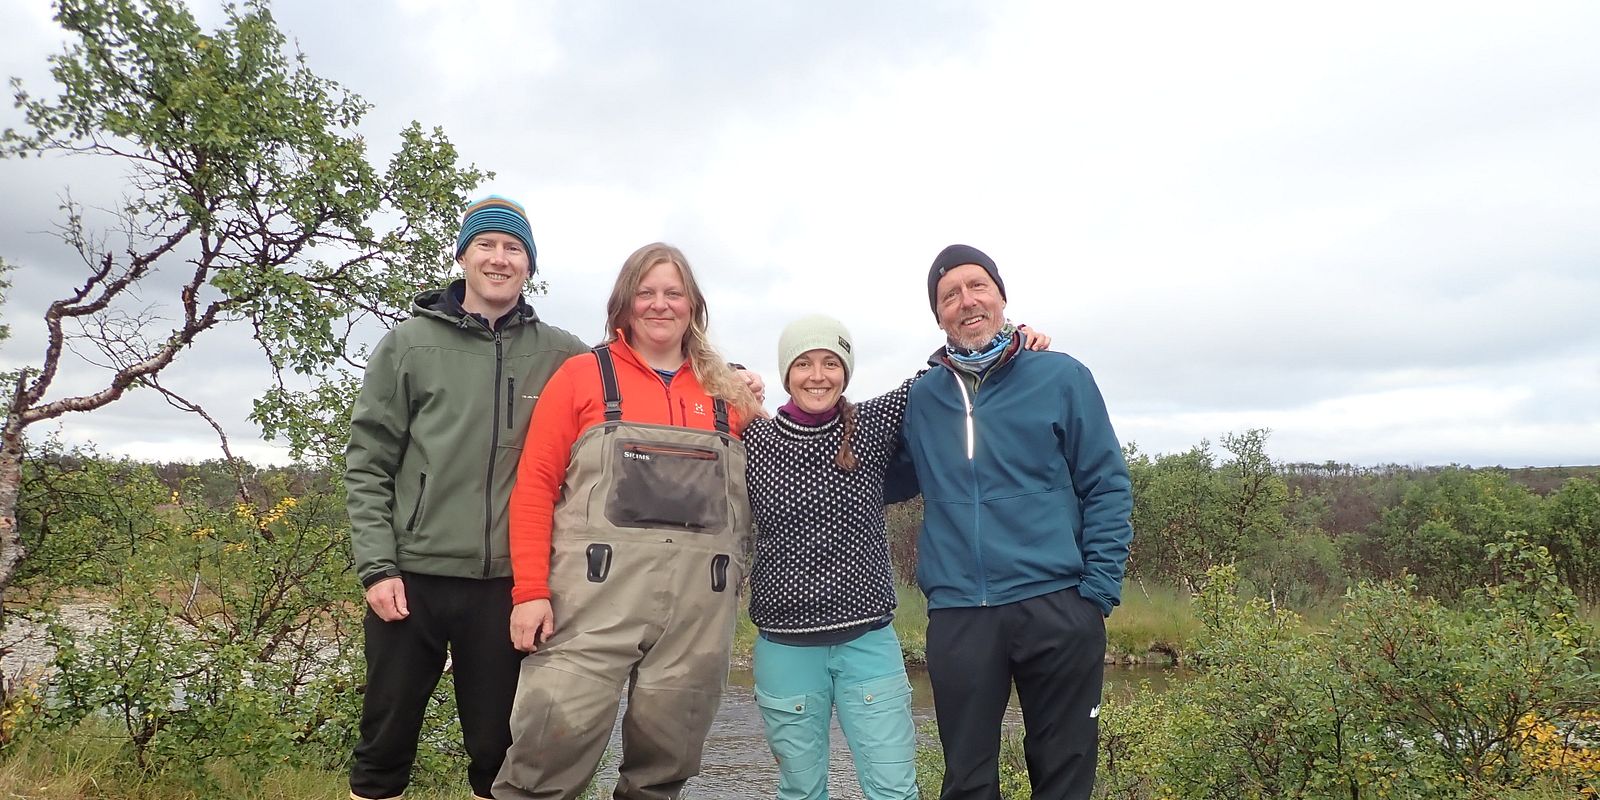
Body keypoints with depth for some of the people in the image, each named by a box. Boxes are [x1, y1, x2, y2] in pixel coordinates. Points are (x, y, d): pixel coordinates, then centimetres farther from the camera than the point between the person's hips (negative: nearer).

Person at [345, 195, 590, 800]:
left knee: (496, 749, 13)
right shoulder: (410, 343, 2)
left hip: (508, 583, 1)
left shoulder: (562, 356, 3)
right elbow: (368, 464, 0)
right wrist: (377, 566, -6)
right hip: (411, 578, 0)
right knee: (385, 745, 12)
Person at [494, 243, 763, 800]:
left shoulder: (726, 392, 13)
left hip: (699, 606, 3)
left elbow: (747, 497, 18)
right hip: (597, 596, -3)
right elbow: (535, 485, 0)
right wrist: (531, 590, -7)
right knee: (555, 742, -6)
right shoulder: (582, 374, 5)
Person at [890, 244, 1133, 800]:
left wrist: (1099, 590, -7)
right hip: (956, 614, 2)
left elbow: (1107, 487, 1)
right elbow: (889, 483, 16)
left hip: (1057, 607, -1)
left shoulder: (1061, 377, 1)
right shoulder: (921, 397, 9)